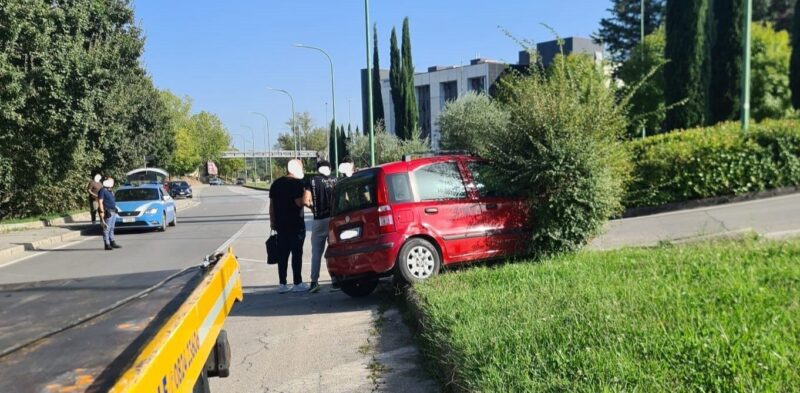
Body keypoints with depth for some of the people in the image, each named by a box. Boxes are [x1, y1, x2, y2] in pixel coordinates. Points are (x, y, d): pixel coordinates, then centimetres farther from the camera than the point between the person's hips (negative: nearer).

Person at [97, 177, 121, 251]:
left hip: (113, 211, 9)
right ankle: (107, 244, -7)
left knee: (111, 228, 14)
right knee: (106, 229, -7)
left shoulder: (110, 191, 19)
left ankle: (112, 243, 19)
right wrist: (102, 211, -20)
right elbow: (100, 201, -14)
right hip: (108, 212, -9)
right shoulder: (102, 191, -8)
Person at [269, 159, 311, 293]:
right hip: (295, 224, -6)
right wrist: (307, 197, -1)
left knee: (282, 254, 8)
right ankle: (297, 283, 3)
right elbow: (300, 202, -20)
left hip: (280, 224, 6)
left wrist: (272, 221, 19)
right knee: (297, 253, 0)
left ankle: (282, 284, 9)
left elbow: (271, 204, 13)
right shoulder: (298, 183, -11)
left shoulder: (276, 184, 11)